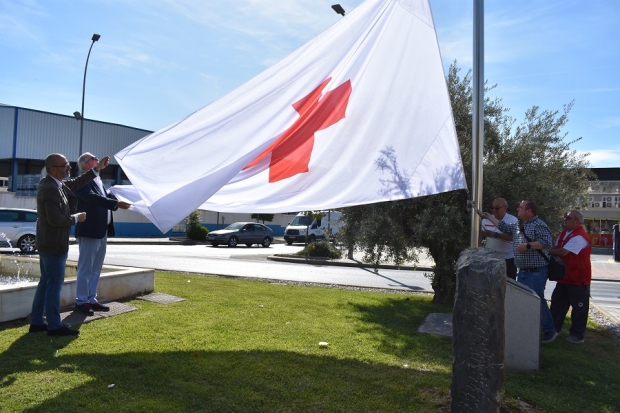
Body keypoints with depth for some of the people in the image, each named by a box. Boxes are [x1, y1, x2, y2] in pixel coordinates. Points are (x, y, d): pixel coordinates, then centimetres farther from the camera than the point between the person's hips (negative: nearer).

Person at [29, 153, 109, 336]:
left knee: (46, 282, 16)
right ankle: (54, 326, 8)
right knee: (54, 284, -1)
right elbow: (55, 219, -27)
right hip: (53, 245, -10)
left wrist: (97, 169, 12)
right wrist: (76, 218, -11)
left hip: (48, 243, 10)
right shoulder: (50, 189, -23)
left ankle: (36, 322, 25)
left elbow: (75, 184, 16)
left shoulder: (52, 183, 7)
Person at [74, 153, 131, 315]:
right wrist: (116, 204, -34)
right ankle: (81, 301, 10)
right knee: (85, 269, 0)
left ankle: (92, 299, 23)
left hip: (102, 232, 9)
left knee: (96, 269, 14)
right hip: (89, 232, -9)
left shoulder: (98, 181, 18)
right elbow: (93, 198, -26)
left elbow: (107, 197, 15)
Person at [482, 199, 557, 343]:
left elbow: (547, 242, -23)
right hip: (523, 271, 9)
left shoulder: (539, 225, -13)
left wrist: (527, 246, -22)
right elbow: (504, 226, 27)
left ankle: (549, 331, 7)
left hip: (536, 272, -9)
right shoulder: (517, 225, 13)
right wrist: (489, 217, 28)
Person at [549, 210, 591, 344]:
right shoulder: (565, 233, 8)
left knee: (579, 308, 4)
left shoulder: (579, 236, -22)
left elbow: (563, 252, -28)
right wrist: (551, 251, -7)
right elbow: (556, 248, 15)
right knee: (557, 303, 14)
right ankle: (554, 328, 25)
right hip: (565, 277, 9)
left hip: (578, 279, -9)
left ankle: (577, 335, 14)